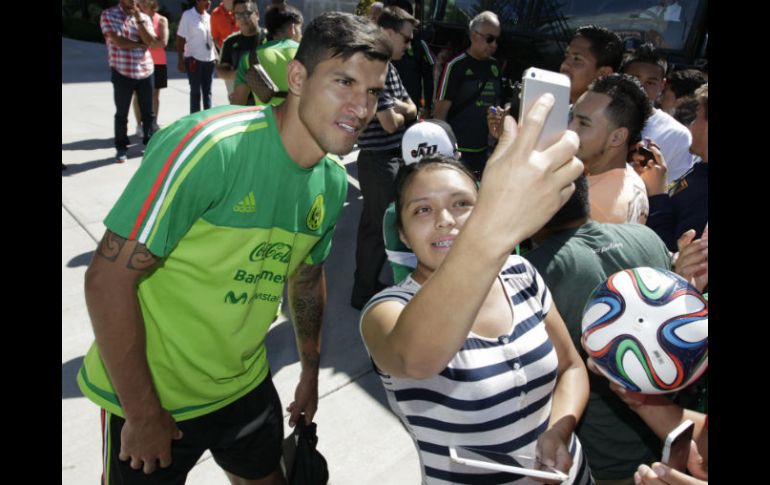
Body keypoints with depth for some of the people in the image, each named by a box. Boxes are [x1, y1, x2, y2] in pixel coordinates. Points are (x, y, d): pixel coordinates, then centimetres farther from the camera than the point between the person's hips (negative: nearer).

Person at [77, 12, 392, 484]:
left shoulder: (333, 182, -6)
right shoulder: (209, 145, -27)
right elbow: (109, 278, -23)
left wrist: (311, 373, 16)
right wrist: (144, 413, -17)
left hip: (246, 386, 6)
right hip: (148, 396, -5)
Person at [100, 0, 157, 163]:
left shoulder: (144, 18, 7)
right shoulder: (108, 15, -2)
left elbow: (151, 41, -7)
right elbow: (118, 41, -14)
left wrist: (139, 19, -12)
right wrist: (140, 44, -4)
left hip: (145, 72, 3)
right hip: (122, 72, -3)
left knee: (148, 112, 11)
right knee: (122, 113, 4)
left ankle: (149, 142, 26)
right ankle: (121, 147, 15)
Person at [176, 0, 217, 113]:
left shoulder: (209, 17, 10)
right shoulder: (187, 15, -6)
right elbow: (180, 39, -7)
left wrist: (216, 55, 10)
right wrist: (180, 60, -11)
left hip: (209, 59, 5)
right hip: (194, 59, -5)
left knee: (207, 91, 9)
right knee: (195, 91, 1)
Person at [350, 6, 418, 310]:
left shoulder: (389, 68, 12)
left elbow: (412, 109, 13)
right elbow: (390, 123, -22)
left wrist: (395, 107, -9)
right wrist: (401, 113, 0)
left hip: (389, 158, 10)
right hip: (378, 160, -10)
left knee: (373, 223, 18)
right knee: (380, 226, 0)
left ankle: (367, 283, 33)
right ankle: (364, 293, 16)